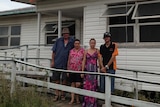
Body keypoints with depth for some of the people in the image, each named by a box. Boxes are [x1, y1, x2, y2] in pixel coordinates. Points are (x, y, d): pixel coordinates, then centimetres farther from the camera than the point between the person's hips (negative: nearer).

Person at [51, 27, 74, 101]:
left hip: (66, 64, -1)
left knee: (64, 80, 8)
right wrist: (52, 61, 0)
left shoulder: (72, 41, 0)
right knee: (56, 80, 6)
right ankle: (57, 94, 16)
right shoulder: (58, 41, 2)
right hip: (57, 63, 1)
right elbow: (54, 51, 4)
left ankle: (62, 94, 22)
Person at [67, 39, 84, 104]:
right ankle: (72, 99, 13)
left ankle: (77, 98, 15)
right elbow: (69, 61, 14)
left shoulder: (82, 51, 0)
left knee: (78, 84, -7)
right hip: (72, 70, 3)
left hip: (79, 70, -3)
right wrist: (68, 70, 10)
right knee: (72, 84, 7)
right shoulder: (71, 51, 11)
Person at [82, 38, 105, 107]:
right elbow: (84, 61, 6)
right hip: (87, 70, 1)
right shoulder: (86, 51, 7)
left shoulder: (97, 51, 5)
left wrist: (102, 67, -17)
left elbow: (99, 59, -3)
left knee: (93, 85, 0)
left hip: (94, 70, -1)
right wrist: (82, 71, 1)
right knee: (87, 85, 1)